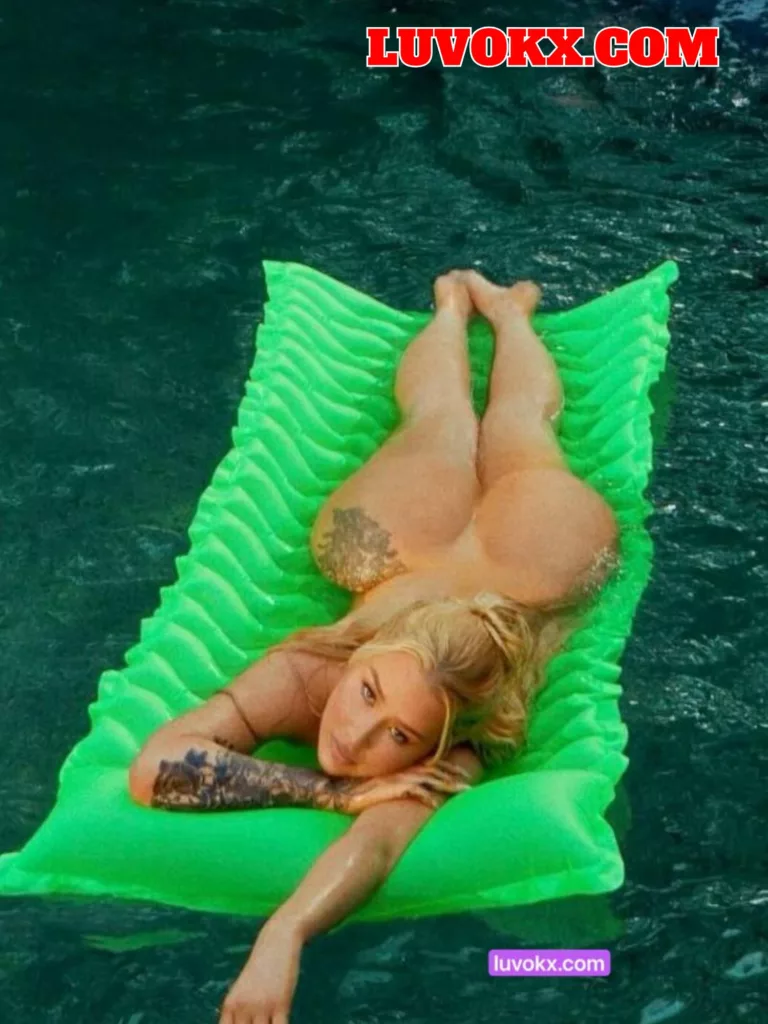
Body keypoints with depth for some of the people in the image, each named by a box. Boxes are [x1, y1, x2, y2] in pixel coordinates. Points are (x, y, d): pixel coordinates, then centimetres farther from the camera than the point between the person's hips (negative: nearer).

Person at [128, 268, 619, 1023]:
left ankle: (508, 309, 62)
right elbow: (154, 767, -54)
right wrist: (334, 792, -59)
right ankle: (456, 299, 65)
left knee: (520, 422, 34)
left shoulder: (452, 752, -49)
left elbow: (378, 842, -67)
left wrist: (282, 939, -84)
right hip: (404, 557, 1)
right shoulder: (307, 669, -44)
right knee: (442, 420, 36)